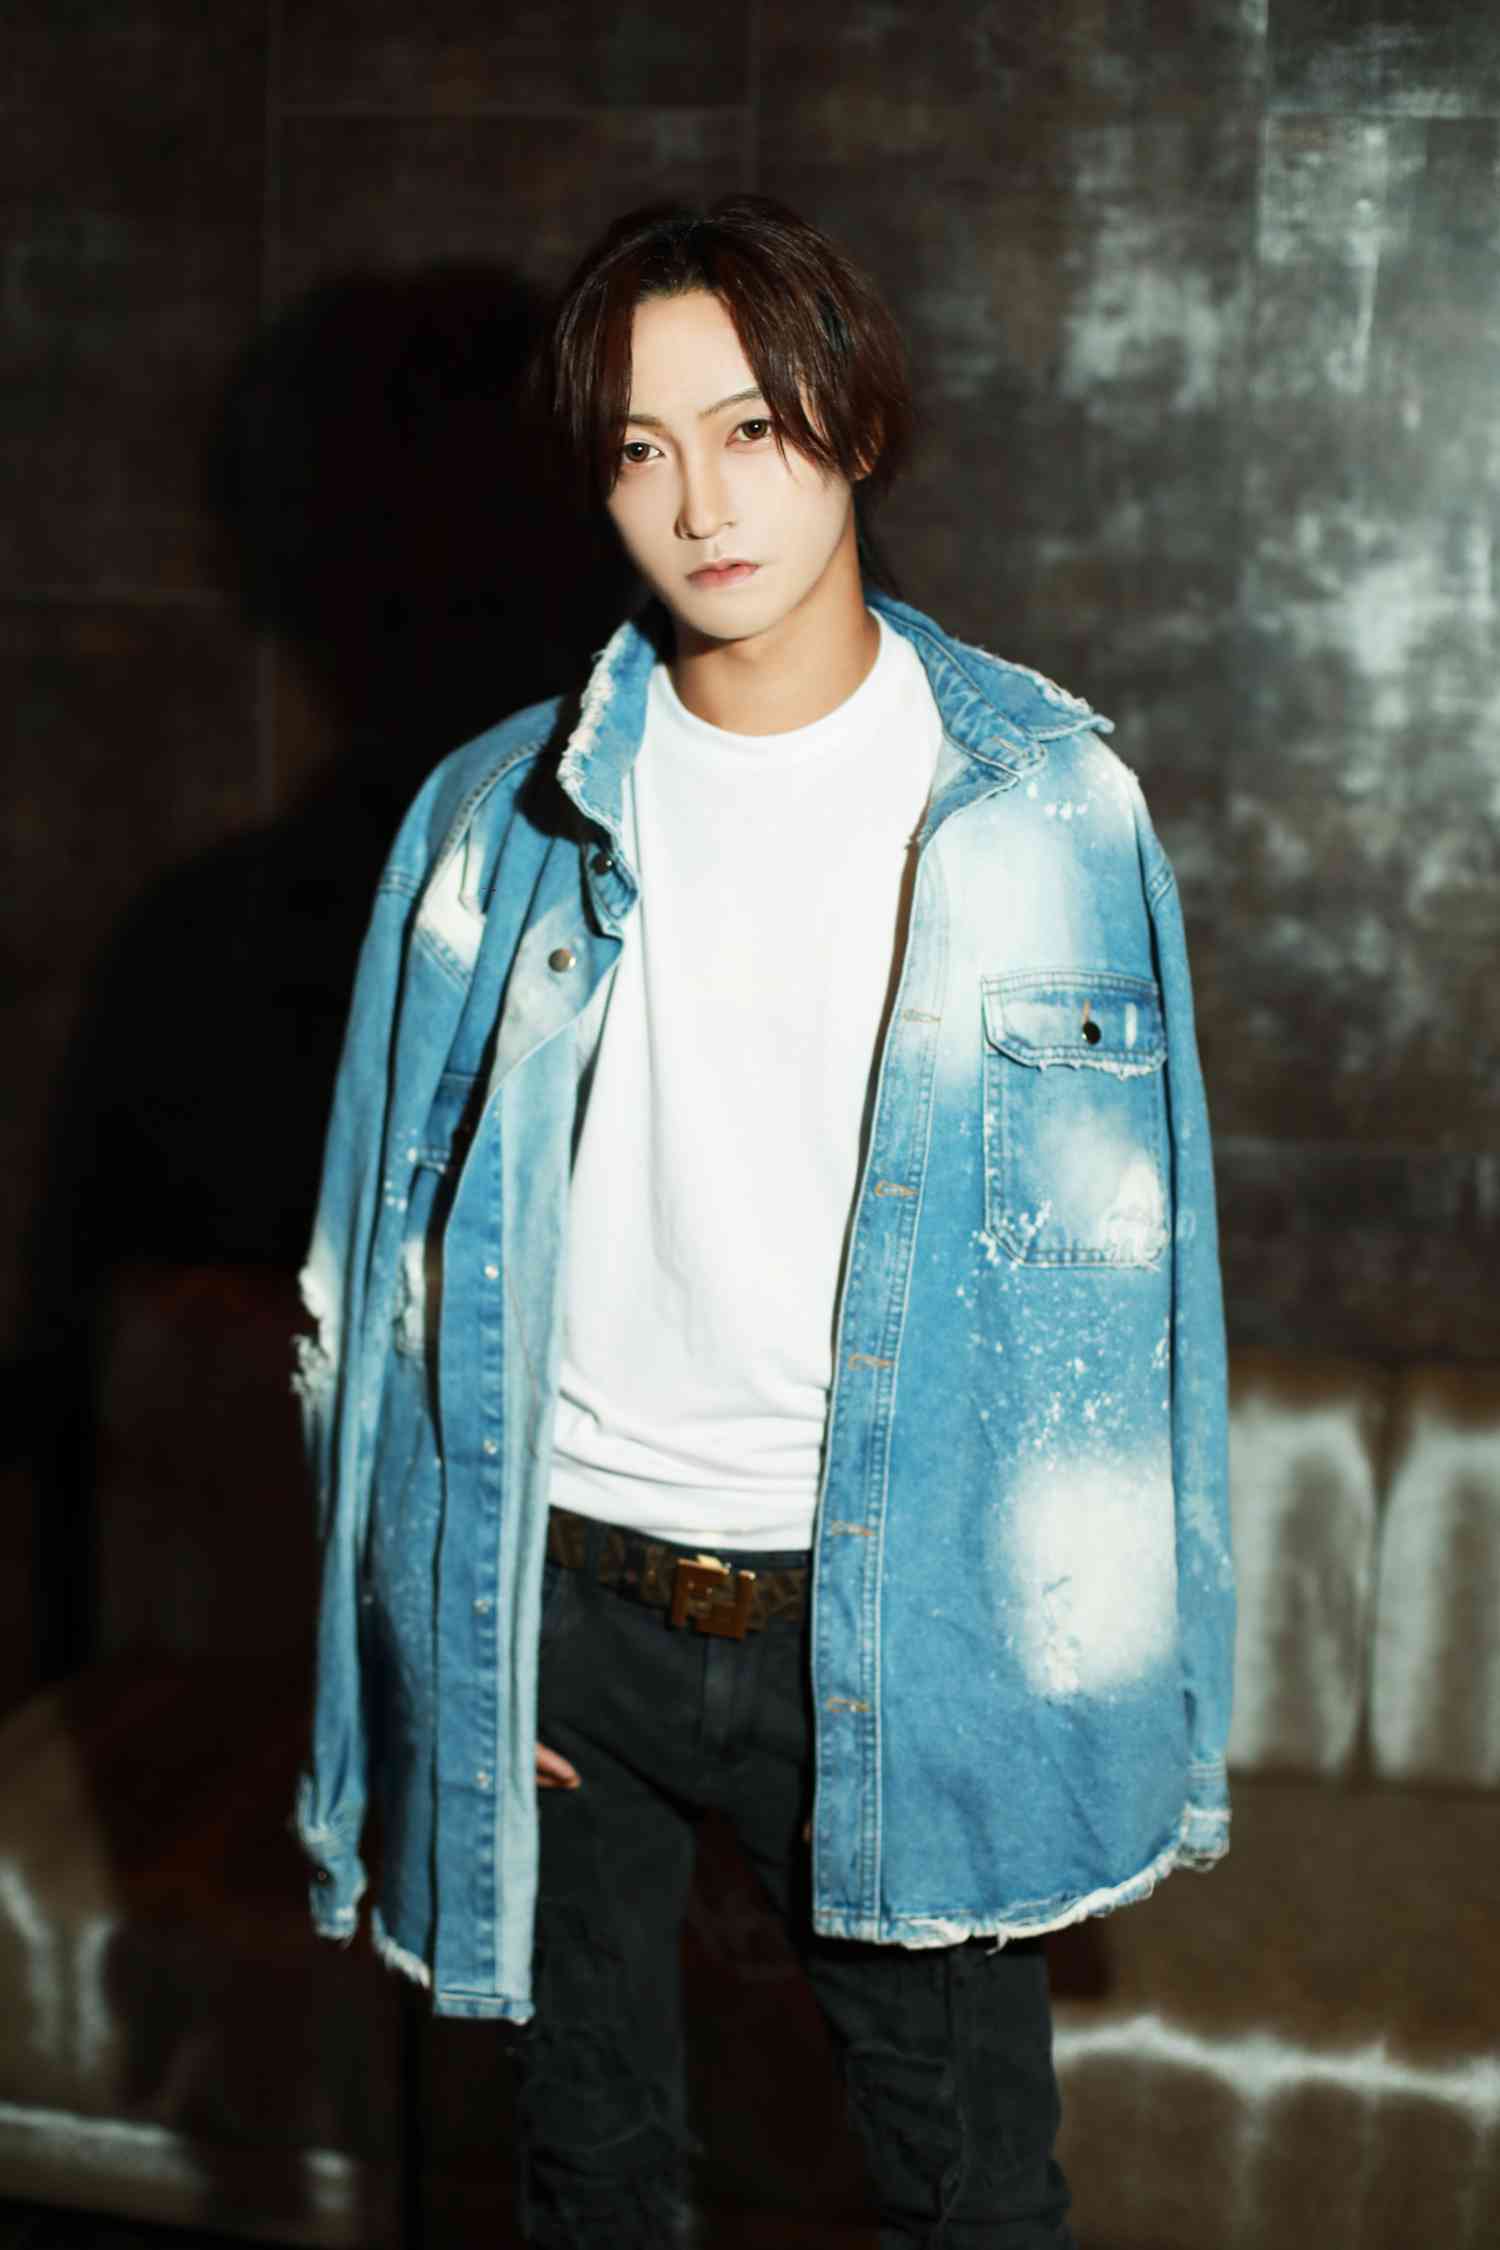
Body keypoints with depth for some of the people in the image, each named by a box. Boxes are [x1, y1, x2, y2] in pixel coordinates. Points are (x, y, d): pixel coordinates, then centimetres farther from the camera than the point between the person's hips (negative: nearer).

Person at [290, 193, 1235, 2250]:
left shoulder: (1044, 803, -5)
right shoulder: (503, 817, -1)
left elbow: (1127, 1254, -2)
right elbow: (398, 1241, 3)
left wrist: (1112, 1675, -4)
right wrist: (443, 1619, -2)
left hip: (889, 1616, -1)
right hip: (562, 1606, 2)